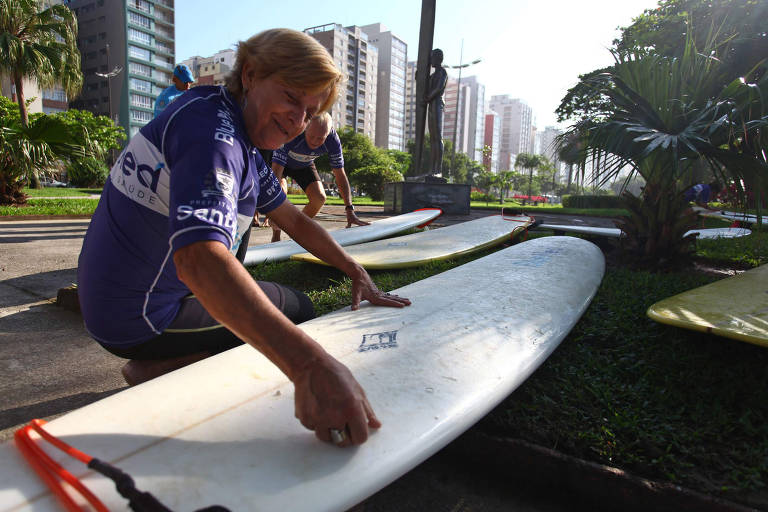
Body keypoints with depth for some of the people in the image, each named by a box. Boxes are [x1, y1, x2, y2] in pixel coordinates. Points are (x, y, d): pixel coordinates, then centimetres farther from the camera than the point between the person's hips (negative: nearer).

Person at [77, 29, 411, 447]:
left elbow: (293, 220, 13)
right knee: (298, 310, 3)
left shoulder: (244, 144, 6)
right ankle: (158, 368, -1)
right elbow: (199, 258, -42)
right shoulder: (212, 127, -26)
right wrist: (310, 367, -52)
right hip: (138, 319, -8)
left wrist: (357, 274, 8)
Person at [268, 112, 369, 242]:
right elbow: (276, 171, -48)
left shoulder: (333, 141, -31)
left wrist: (350, 211, -31)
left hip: (304, 165, 4)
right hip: (279, 161, -3)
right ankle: (276, 237, -15)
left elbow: (340, 175, -25)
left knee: (319, 198, -12)